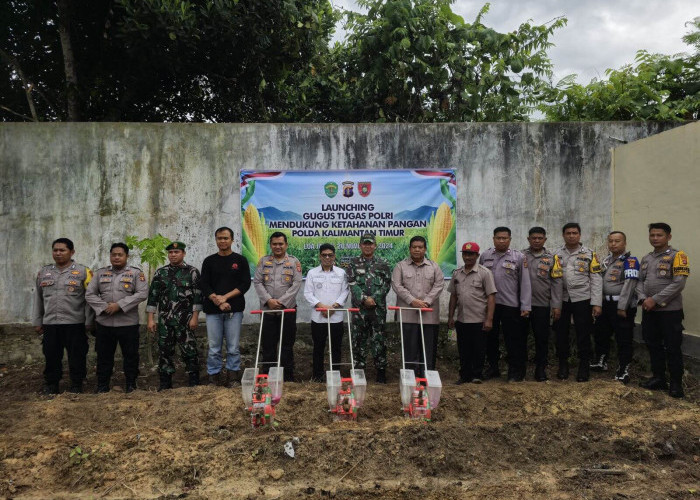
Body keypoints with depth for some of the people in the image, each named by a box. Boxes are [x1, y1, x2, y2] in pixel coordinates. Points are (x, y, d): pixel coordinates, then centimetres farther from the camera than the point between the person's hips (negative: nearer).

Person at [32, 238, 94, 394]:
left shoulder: (83, 272, -2)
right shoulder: (44, 272, 12)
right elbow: (38, 299, 16)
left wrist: (90, 322, -6)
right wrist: (37, 321, 13)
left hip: (75, 324, -4)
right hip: (50, 324, 4)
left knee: (76, 358, 4)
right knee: (51, 357, 12)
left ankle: (76, 386, 18)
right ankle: (50, 386, 26)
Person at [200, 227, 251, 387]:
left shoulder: (240, 260, 6)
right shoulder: (209, 261, 10)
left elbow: (245, 284, -2)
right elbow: (204, 286, 3)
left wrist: (225, 297, -11)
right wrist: (218, 301, -11)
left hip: (234, 310, -1)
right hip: (213, 310, 1)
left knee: (233, 348, 1)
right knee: (214, 348, 4)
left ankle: (233, 378, 11)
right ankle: (214, 378, 13)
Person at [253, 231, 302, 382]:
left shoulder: (294, 262, 3)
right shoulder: (264, 261, 8)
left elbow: (297, 284, -5)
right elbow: (257, 282, 2)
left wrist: (281, 301, -13)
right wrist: (268, 300, -11)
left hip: (288, 309, -1)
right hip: (268, 310, 1)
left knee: (287, 345, 6)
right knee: (268, 345, 6)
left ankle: (288, 378, 15)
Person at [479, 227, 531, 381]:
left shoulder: (519, 257, -1)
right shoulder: (485, 256, 6)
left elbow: (525, 283, -2)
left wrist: (526, 306, -7)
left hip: (510, 305, -3)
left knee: (513, 340, 2)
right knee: (490, 338, 13)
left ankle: (515, 372, 15)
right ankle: (493, 368, 28)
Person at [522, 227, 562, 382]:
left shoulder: (552, 258, 4)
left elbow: (556, 283, 2)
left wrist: (556, 306, -3)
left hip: (542, 305, 0)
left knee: (542, 338, 6)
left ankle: (540, 369, 19)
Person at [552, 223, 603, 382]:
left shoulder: (589, 254, 1)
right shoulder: (556, 255, 6)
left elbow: (596, 280, -2)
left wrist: (596, 303, -8)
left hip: (582, 299, -2)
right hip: (561, 300, 2)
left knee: (583, 334, 2)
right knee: (561, 333, 8)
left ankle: (584, 367, 16)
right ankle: (563, 366, 22)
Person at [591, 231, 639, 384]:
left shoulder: (630, 261, -10)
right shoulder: (606, 261, 14)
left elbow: (629, 284, -17)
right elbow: (599, 281, 18)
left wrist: (622, 307, -20)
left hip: (622, 304, -8)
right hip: (606, 303, 8)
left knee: (623, 339, 0)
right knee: (600, 334, 18)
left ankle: (623, 371, 11)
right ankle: (600, 362, 37)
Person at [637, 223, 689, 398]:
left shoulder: (677, 256, -7)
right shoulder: (646, 258, 13)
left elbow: (678, 283, -16)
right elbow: (640, 282, 13)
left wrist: (655, 300, -17)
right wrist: (643, 299, -7)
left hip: (670, 310, -6)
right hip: (649, 311, 6)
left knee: (672, 348, 1)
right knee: (653, 346, 12)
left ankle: (676, 383, 12)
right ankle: (658, 378, 24)